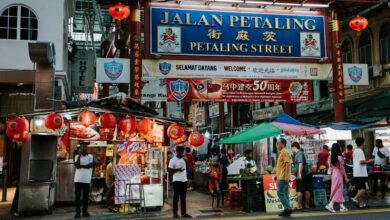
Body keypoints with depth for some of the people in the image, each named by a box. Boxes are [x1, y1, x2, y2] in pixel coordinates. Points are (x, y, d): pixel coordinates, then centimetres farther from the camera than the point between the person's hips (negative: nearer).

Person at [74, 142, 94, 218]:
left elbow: (90, 165, -9)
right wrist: (79, 155, -10)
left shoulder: (90, 156, 6)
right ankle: (77, 212, 5)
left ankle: (85, 211, 11)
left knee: (85, 196, 4)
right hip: (78, 179, 0)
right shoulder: (77, 156, 7)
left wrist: (80, 166, -9)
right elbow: (77, 165, -9)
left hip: (86, 180, 0)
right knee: (77, 196, 1)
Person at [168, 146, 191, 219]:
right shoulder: (173, 160, -8)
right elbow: (170, 170, -13)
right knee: (176, 197, 1)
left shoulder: (183, 159, 12)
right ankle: (175, 213, 9)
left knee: (183, 197, 11)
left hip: (184, 180, 6)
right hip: (177, 181, -6)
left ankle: (183, 213, 17)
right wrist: (178, 169, -23)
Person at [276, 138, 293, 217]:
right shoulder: (281, 152, 18)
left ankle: (288, 208, -9)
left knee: (280, 193, -11)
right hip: (281, 177, 10)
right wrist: (277, 175, 24)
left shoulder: (285, 152, -13)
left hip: (283, 177, -10)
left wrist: (286, 176, -27)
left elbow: (288, 164, -21)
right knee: (284, 193, 9)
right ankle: (287, 209, 12)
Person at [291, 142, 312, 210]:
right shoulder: (300, 153, 16)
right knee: (307, 190, 11)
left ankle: (299, 206, -1)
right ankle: (307, 205, 18)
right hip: (307, 174, 9)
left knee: (299, 190, -3)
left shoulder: (299, 153, -12)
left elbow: (300, 163, -25)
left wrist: (299, 173, -31)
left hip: (301, 175, -9)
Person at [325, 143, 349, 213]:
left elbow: (330, 167, 7)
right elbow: (342, 168, -13)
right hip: (339, 175, -6)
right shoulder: (340, 157, -16)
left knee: (339, 191, 13)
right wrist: (346, 177, -7)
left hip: (333, 174, 7)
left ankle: (342, 206, 19)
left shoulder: (331, 157, 2)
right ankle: (330, 205, -7)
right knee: (338, 191, 2)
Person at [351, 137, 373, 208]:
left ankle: (361, 202, 14)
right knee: (365, 188, -3)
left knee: (360, 188, 11)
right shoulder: (360, 151, -13)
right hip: (362, 173, -9)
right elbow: (362, 161, -21)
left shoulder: (355, 151, 14)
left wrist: (366, 161, 22)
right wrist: (368, 161, -6)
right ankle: (355, 198, -12)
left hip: (356, 173, 9)